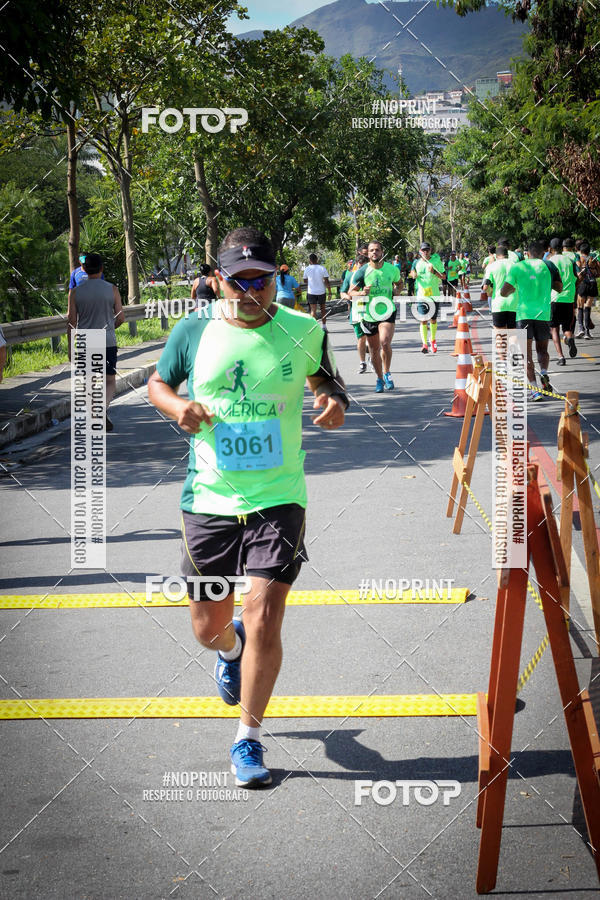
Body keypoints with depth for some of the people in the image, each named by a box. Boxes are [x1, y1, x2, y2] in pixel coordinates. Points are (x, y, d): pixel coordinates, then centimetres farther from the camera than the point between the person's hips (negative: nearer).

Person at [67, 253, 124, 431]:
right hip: (107, 342, -1)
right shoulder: (112, 289, -3)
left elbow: (71, 322, -2)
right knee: (110, 381, 6)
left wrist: (71, 348, 4)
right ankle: (104, 409, -21)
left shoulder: (75, 292, -1)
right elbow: (120, 318, 0)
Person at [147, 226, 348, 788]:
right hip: (208, 500, 1)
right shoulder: (193, 332, -2)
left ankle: (248, 739, 9)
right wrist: (178, 407, -10)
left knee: (263, 620, -11)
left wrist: (335, 403, -10)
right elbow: (158, 384, 13)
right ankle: (230, 646, 51)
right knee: (208, 627, 11)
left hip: (277, 498, -1)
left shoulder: (304, 332, -3)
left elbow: (326, 380, 14)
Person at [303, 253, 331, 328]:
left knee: (313, 310, 0)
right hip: (321, 292, 1)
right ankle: (324, 326, 18)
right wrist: (329, 293, -1)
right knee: (323, 309, 15)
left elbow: (305, 281, 8)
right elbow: (327, 282, -6)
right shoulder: (322, 268, -5)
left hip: (311, 292, -1)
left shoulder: (307, 269, -4)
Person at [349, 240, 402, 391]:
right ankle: (379, 379, 27)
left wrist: (396, 293, 3)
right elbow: (351, 292, 0)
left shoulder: (392, 269, 0)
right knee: (374, 349, 8)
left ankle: (387, 373, -2)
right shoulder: (362, 271, -5)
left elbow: (399, 282, 22)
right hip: (369, 314, 1)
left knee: (385, 342, -23)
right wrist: (362, 293, -21)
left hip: (387, 311, -1)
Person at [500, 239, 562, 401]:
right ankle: (544, 372, -12)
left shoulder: (517, 267, 2)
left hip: (523, 314, -1)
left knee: (526, 352, 2)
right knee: (542, 348, 18)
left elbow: (504, 292, -1)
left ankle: (534, 388, -8)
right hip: (543, 314, 1)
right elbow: (559, 288, 10)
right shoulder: (548, 266, 4)